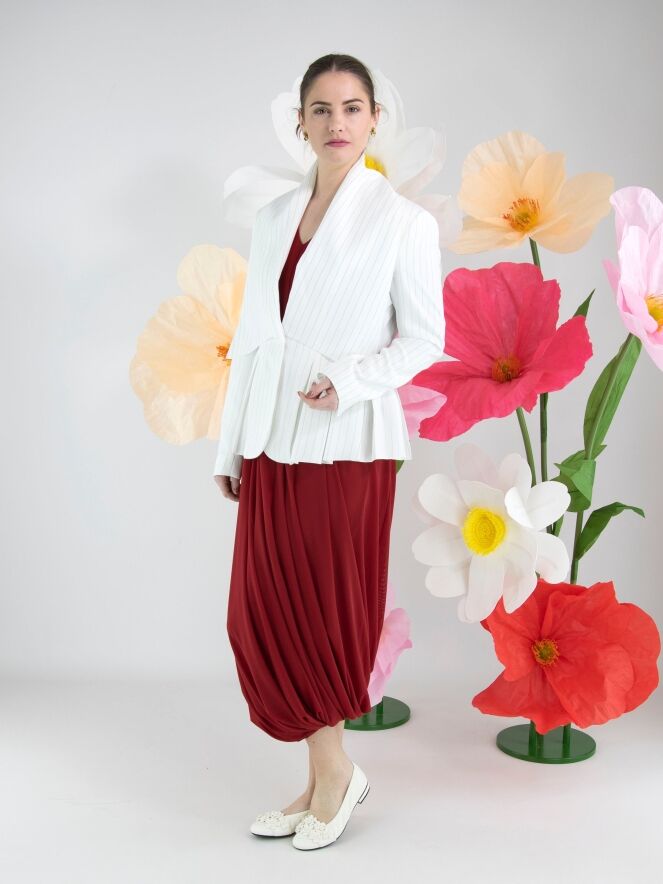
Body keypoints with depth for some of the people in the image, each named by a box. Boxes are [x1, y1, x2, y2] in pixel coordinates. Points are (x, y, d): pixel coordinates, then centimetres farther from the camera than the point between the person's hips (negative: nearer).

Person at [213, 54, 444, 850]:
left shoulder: (403, 223, -3)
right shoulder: (273, 219, 11)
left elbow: (424, 337, -2)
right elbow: (251, 338, 12)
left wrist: (352, 381, -18)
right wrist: (230, 446, 11)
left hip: (347, 444, -5)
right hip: (272, 443, 5)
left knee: (329, 613, 3)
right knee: (262, 616, 6)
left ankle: (329, 772, 23)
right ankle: (329, 774, 22)